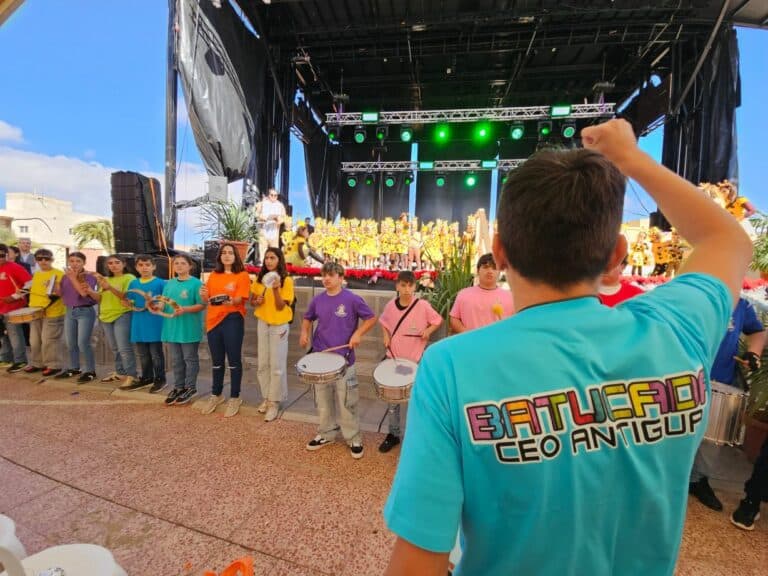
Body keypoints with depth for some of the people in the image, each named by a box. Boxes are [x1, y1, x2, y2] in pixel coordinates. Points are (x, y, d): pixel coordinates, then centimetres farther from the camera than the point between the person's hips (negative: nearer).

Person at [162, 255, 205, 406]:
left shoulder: (196, 283, -8)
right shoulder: (169, 284, 12)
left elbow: (202, 305, -12)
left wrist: (185, 309, -24)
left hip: (189, 328, -6)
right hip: (172, 327, 6)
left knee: (190, 359, 6)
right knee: (176, 360, 15)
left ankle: (190, 388, 18)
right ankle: (178, 387, 28)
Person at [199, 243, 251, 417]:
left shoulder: (242, 275, -1)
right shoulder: (213, 275, 13)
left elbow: (240, 298, -12)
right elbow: (207, 300, 15)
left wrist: (231, 301, -32)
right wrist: (204, 295, -7)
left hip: (233, 320, -5)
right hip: (214, 320, 5)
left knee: (234, 360, 2)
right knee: (216, 361, 16)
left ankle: (235, 398, 16)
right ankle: (216, 395, 32)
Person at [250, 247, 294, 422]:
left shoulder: (287, 280, -12)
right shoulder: (259, 279, 4)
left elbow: (280, 306, -15)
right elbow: (252, 301, 10)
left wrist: (275, 289, -30)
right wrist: (257, 301, -12)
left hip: (279, 325, -5)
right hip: (262, 323, 5)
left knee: (277, 365, -1)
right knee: (263, 364, 11)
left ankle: (274, 402, 12)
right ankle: (266, 398, 26)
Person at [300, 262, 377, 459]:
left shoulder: (352, 299, -11)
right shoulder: (318, 300, 2)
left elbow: (371, 318, -4)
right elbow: (308, 318, 19)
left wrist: (358, 333, -17)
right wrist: (304, 332, 0)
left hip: (344, 359, -4)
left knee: (346, 402, 5)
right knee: (323, 400, 18)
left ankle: (354, 439, 24)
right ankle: (325, 434, 37)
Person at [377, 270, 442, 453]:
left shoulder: (423, 305, -13)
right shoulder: (390, 305, -4)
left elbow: (437, 320, 0)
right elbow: (383, 322, 14)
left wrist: (428, 331, -17)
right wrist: (386, 335, -2)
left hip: (416, 360, -3)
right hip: (394, 358, 3)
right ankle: (393, 434, 34)